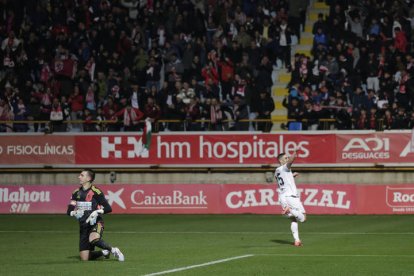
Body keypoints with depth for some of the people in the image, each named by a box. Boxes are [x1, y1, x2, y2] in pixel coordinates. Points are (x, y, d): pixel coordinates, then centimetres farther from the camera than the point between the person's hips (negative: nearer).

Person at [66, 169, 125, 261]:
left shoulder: (96, 192, -10)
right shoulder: (76, 193, 7)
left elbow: (108, 208, -11)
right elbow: (69, 211, 7)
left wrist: (97, 212, -27)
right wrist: (74, 213, -16)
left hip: (95, 223, -6)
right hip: (83, 226, 6)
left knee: (93, 239, -40)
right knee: (84, 259, -1)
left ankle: (113, 250, -16)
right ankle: (104, 252, 28)